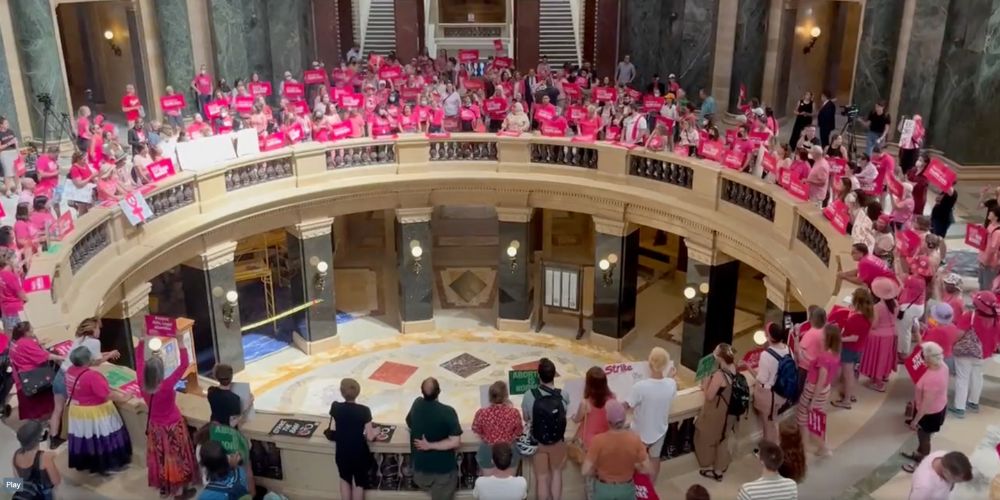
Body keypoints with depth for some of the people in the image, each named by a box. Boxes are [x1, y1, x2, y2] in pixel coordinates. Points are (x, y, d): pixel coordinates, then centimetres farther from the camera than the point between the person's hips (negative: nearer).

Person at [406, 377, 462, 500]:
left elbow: (409, 424, 11)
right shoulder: (448, 412, -24)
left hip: (420, 467, 3)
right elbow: (456, 442, -28)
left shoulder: (416, 404, -9)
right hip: (443, 469, -3)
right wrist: (430, 446, -21)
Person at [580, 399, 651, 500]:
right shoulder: (634, 439, -20)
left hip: (603, 489, -1)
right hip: (626, 489, 1)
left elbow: (585, 471, -22)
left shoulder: (598, 440, -25)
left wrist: (597, 471, -3)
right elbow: (646, 469, -13)